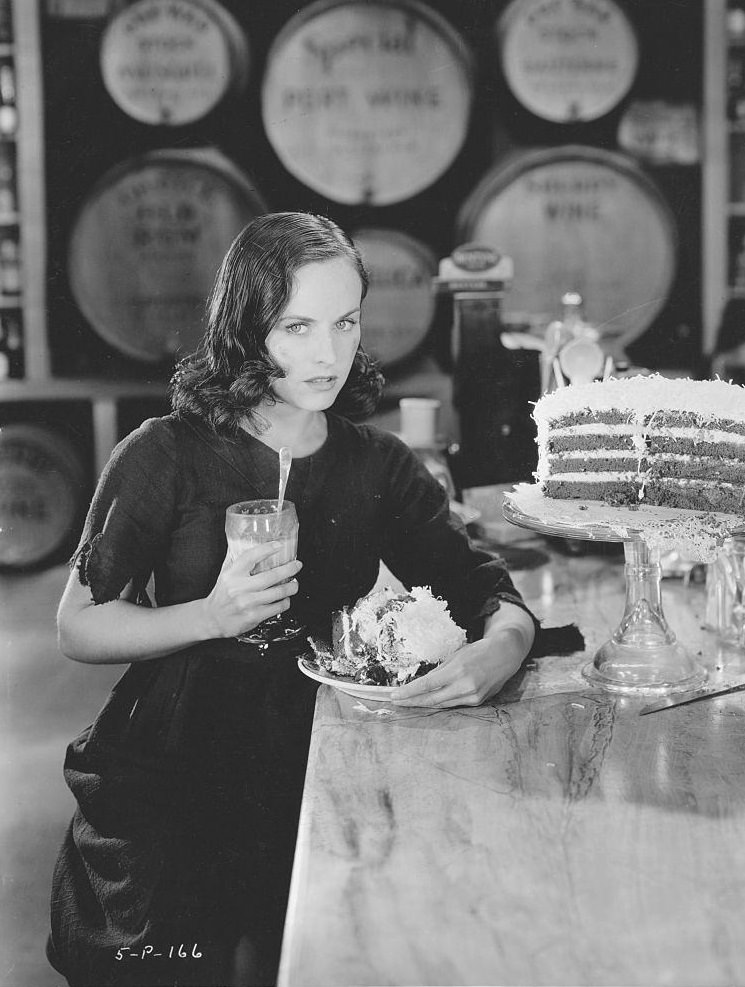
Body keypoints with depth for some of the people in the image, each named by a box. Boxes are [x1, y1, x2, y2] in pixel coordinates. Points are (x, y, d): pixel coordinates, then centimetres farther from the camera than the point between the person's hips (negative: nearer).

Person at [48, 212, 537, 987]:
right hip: (171, 772, -3)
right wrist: (212, 616, -18)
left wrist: (500, 648, -21)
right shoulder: (166, 457, -4)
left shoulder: (376, 465, 6)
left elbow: (494, 594, 3)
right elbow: (77, 627, -1)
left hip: (318, 769, 3)